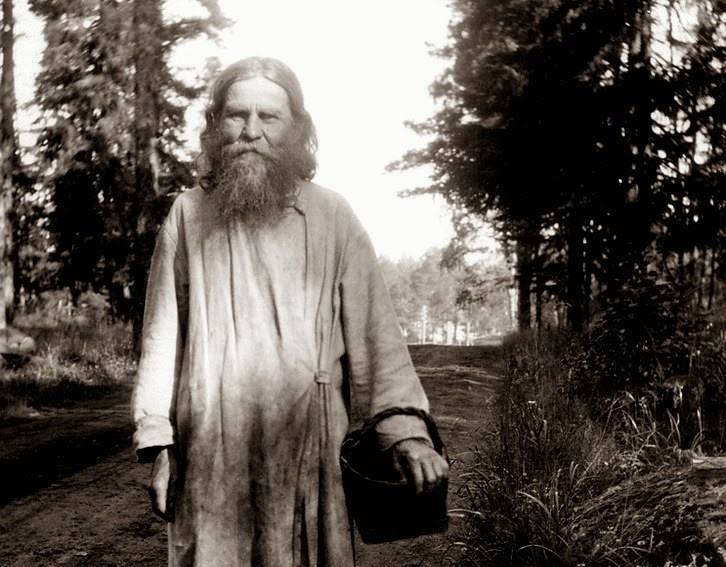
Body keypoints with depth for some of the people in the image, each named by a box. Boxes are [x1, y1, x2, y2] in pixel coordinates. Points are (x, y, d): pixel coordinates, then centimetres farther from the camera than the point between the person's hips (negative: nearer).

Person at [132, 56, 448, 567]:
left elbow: (374, 331, -2)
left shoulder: (332, 215, 2)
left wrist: (406, 427, -14)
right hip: (210, 453, 1)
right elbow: (163, 335, 6)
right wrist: (157, 445, 1)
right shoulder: (189, 215, 5)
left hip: (308, 450, 0)